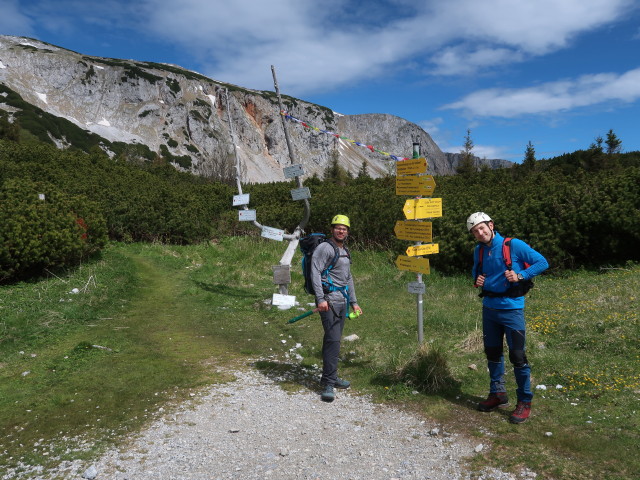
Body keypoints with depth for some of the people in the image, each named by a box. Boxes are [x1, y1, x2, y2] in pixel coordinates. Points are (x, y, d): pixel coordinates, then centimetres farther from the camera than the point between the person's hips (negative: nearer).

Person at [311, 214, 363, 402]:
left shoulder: (345, 252, 21)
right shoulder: (324, 248, -6)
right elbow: (316, 273, -14)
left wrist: (354, 302, 23)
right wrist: (320, 299, -22)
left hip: (342, 299, 8)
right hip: (329, 299, -8)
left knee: (334, 339, 12)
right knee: (333, 339, -13)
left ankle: (330, 377, 20)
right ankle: (328, 384, -9)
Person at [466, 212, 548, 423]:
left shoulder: (514, 245, -11)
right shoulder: (479, 250, 6)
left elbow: (542, 262, -8)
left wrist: (520, 275, -19)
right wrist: (477, 278, 1)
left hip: (511, 309, -6)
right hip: (489, 308, 6)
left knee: (517, 356, -2)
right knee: (492, 352, 15)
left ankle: (525, 402, 13)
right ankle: (498, 394, 32)